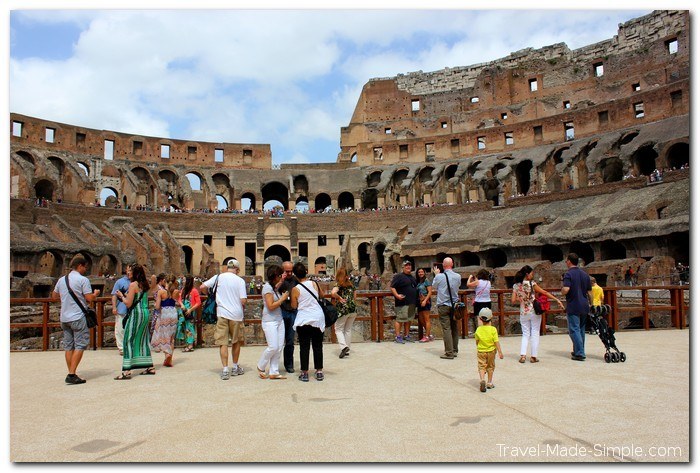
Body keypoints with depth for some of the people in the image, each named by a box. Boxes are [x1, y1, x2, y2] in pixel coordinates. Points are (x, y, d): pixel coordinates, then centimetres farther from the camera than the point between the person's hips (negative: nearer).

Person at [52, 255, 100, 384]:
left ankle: (71, 374, 14)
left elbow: (54, 297, 21)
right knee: (80, 345, -3)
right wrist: (96, 294, 6)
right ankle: (72, 374, -9)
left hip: (64, 318, 7)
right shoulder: (83, 280, -9)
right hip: (78, 317, -7)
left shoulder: (61, 280, 12)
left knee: (68, 346, 10)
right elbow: (90, 298, -13)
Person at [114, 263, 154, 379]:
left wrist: (122, 296, 3)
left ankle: (127, 371, -8)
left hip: (135, 313, -8)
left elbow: (128, 303, -13)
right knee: (143, 340, 15)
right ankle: (150, 367, 19)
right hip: (145, 313, 8)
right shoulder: (144, 285, 12)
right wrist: (126, 296, 20)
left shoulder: (133, 284, -12)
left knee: (129, 340, -5)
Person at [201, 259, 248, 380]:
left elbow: (202, 287, 2)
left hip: (222, 314, 0)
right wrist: (243, 306, 14)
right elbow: (243, 300, -9)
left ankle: (225, 370, -4)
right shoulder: (240, 280, -3)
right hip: (236, 314, 0)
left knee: (223, 343, 2)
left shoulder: (218, 277, 2)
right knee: (236, 342, 15)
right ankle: (235, 368, 26)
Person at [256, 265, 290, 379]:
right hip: (270, 321, -9)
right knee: (273, 347, -10)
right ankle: (260, 367, 13)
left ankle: (273, 372, 10)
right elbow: (270, 306, -18)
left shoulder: (274, 287, 13)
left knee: (279, 347, 4)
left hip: (279, 320, 9)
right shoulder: (267, 287, -13)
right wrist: (283, 298, -11)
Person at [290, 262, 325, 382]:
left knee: (304, 347, 5)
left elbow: (294, 306, 0)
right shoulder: (314, 284, 0)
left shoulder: (295, 289, -7)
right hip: (318, 318, 2)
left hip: (303, 319, -2)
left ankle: (304, 373, 7)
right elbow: (322, 295, 16)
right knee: (318, 346, 10)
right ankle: (319, 372, 13)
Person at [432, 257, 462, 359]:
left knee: (446, 329, -4)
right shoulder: (458, 277, -1)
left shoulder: (439, 276, -12)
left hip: (443, 306, -4)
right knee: (454, 328, 12)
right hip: (454, 305, 4)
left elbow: (434, 286, 8)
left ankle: (449, 353, -5)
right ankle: (455, 350, 19)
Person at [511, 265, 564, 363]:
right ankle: (533, 356, 9)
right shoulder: (532, 284, -10)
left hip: (523, 313, 3)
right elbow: (545, 293, -8)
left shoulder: (516, 286, 0)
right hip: (534, 312, -3)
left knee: (525, 334, 11)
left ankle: (523, 355, 0)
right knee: (535, 334, 8)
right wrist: (557, 300, -4)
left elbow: (513, 300, -2)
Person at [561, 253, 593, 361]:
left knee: (574, 330, -3)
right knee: (581, 329, 15)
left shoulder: (568, 274, -12)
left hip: (573, 307, -7)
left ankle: (580, 353, -7)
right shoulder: (585, 274, 11)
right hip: (584, 307, 7)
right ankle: (579, 351, 24)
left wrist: (562, 286, -2)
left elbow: (565, 290, -23)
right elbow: (590, 292, 12)